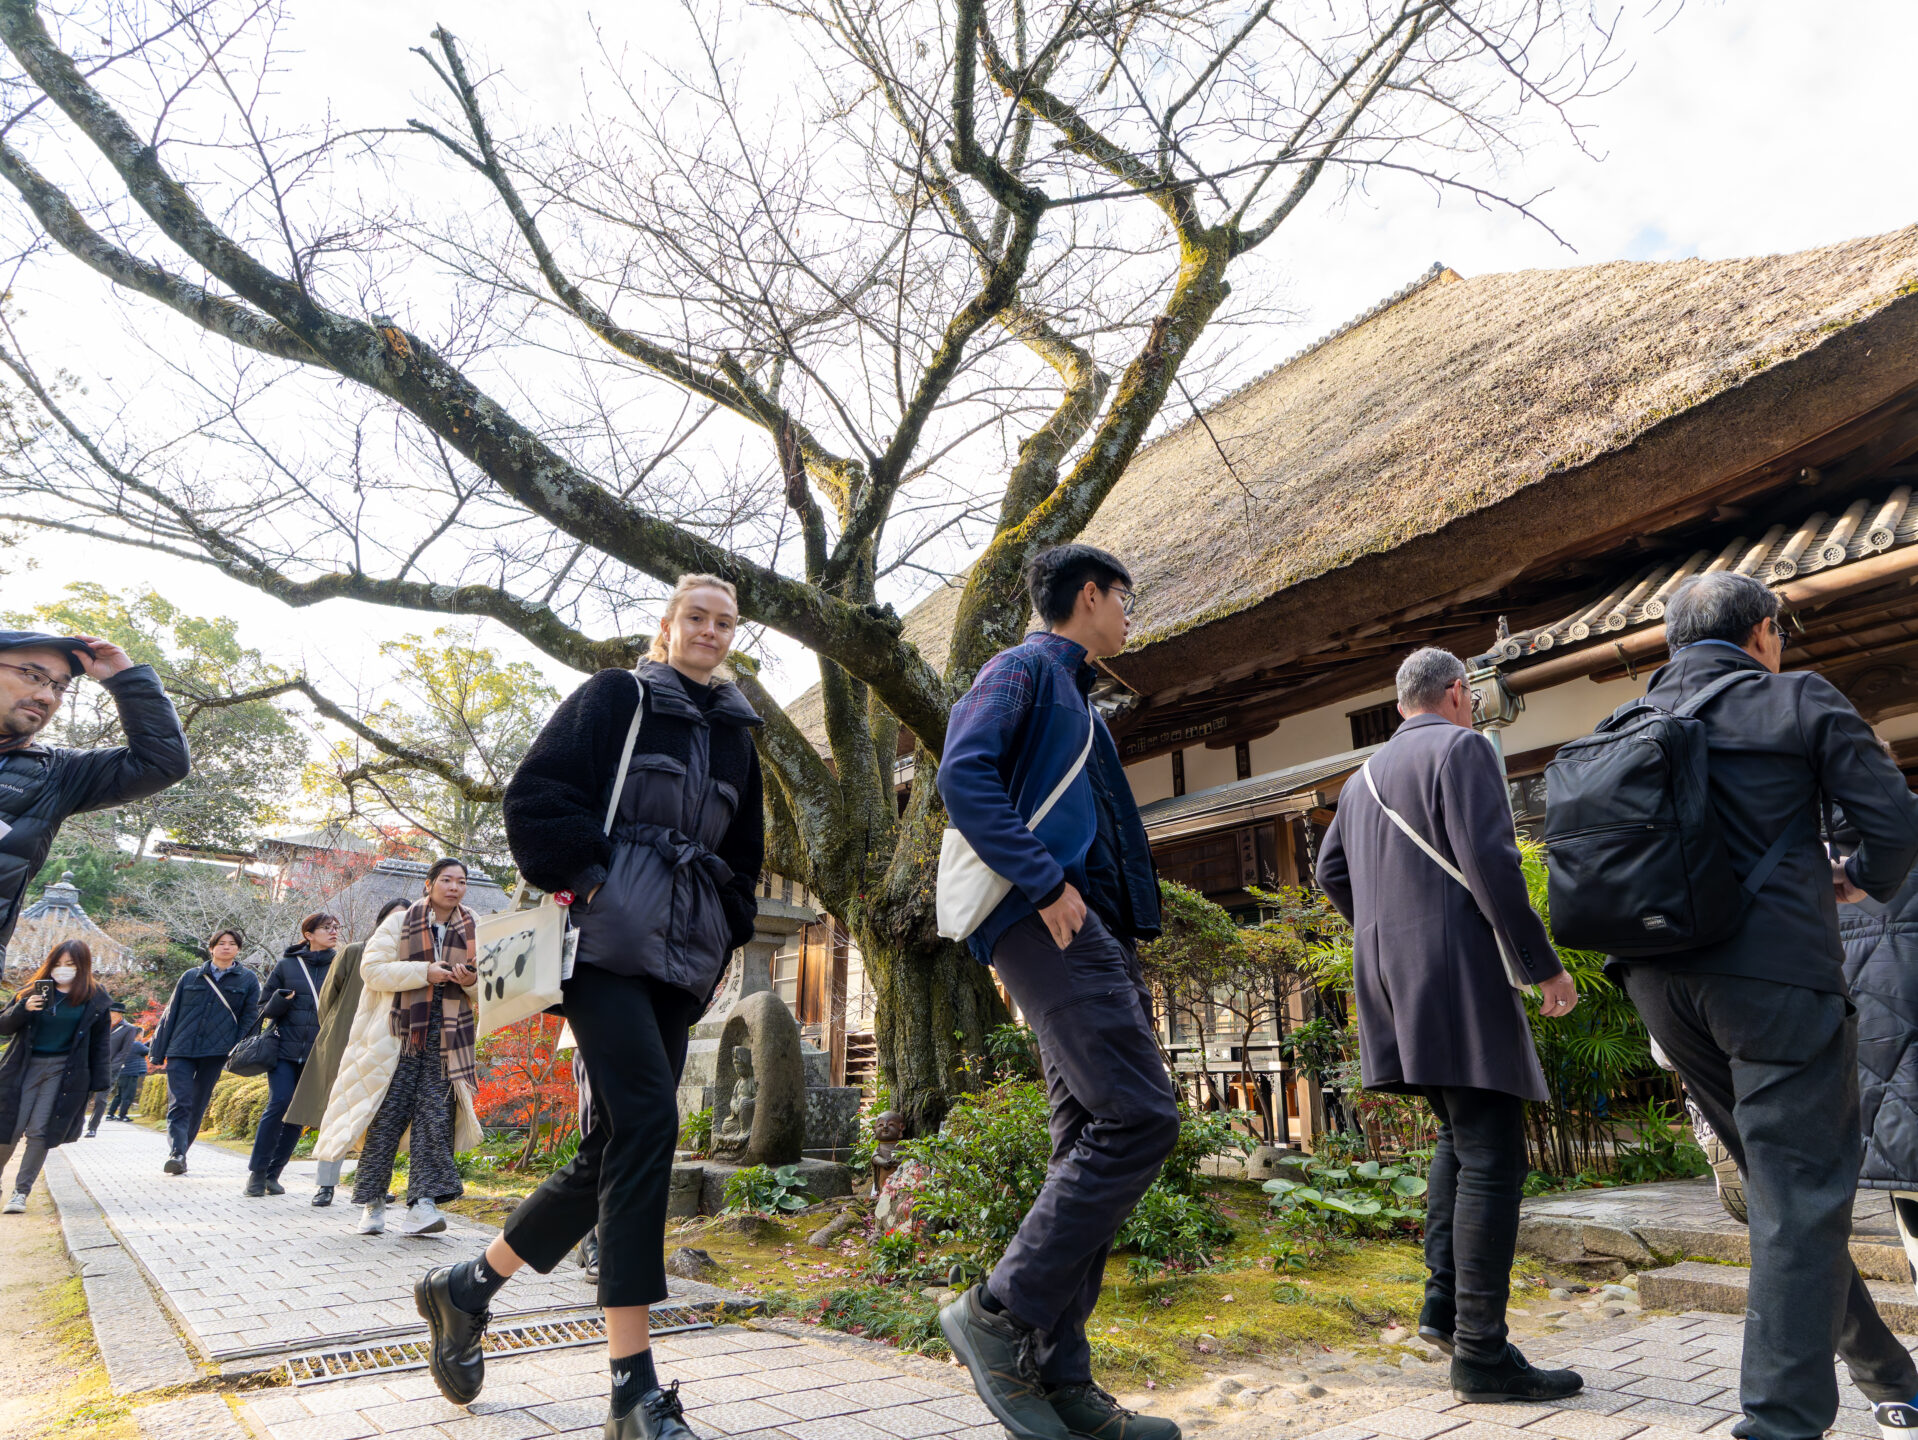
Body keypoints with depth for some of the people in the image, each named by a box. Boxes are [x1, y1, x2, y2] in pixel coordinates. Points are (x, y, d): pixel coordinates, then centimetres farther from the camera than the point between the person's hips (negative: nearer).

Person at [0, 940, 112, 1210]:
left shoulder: (95, 1000, 3)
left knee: (40, 1132, -4)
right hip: (25, 1067, 1)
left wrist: (97, 1083, 1)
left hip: (63, 1072, -1)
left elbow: (99, 1044, 5)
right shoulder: (33, 990, 7)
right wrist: (23, 1008, -16)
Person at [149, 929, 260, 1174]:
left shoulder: (247, 980, 8)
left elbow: (250, 1019, 6)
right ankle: (176, 1153, -18)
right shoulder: (191, 977, 11)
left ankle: (179, 1154, 17)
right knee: (179, 1103, -11)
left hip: (216, 1052, 0)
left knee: (198, 1105, 5)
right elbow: (170, 1015, 13)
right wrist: (157, 1053, 10)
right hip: (181, 1050, 0)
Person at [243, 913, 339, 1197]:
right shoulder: (287, 965, 4)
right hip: (285, 1049, -1)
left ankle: (272, 1174, 16)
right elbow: (265, 1008, 9)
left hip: (319, 1054, 1)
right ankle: (256, 1172, 1)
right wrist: (281, 1000, -11)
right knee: (279, 1103, -14)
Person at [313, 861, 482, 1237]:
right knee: (388, 1115, 1)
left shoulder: (473, 932, 10)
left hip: (446, 1040, 2)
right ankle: (372, 1203, 14)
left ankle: (423, 1202, -7)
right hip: (399, 1036, -1)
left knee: (436, 1117, -6)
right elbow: (371, 969, -5)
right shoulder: (399, 922, 4)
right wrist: (424, 971, -15)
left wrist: (472, 983, -9)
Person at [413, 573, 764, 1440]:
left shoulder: (737, 735, 19)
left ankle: (467, 1287, 28)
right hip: (608, 938, -6)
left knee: (616, 1146, 6)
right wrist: (585, 876, -12)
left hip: (680, 957, 7)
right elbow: (537, 794, -4)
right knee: (646, 1119, -19)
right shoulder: (614, 699, 4)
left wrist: (725, 939, 16)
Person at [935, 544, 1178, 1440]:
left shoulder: (1074, 697, 29)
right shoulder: (1023, 669, 1)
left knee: (1091, 1147, 6)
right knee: (1139, 1119, -17)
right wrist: (1045, 884, -21)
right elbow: (964, 775, -15)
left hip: (1093, 936, 10)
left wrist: (1133, 932, 17)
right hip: (1052, 926, -10)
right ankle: (1001, 1312, -8)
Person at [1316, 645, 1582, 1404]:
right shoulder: (1462, 748, -5)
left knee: (1458, 1134, 22)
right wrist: (1544, 964, -11)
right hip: (1455, 970, -8)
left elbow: (1331, 872, 19)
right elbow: (1489, 862, -15)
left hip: (1388, 973, 8)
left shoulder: (1363, 777, 19)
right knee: (1491, 1156, -3)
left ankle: (1444, 1301, 20)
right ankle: (1480, 1350, 0)